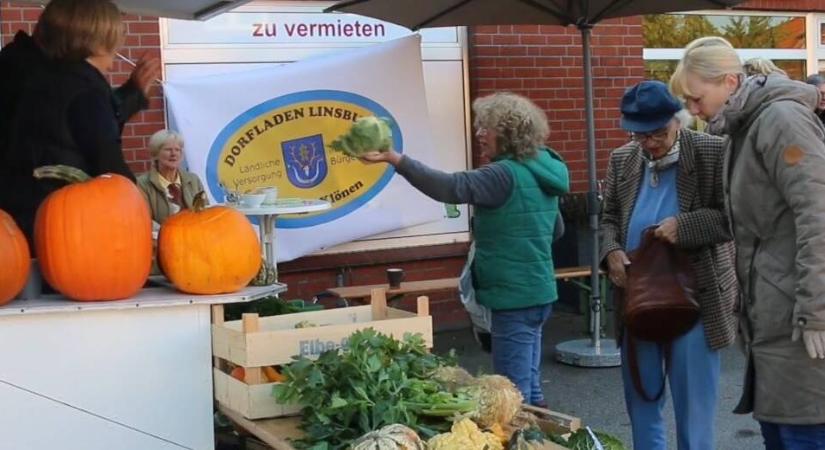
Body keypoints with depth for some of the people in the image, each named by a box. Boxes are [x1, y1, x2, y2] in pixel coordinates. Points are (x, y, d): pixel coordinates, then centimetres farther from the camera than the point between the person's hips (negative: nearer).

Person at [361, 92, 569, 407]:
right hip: (536, 292, 10)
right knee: (528, 387, 18)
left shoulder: (506, 174, -17)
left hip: (515, 297, -10)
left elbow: (450, 187, -27)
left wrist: (395, 159, -32)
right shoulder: (540, 171, 12)